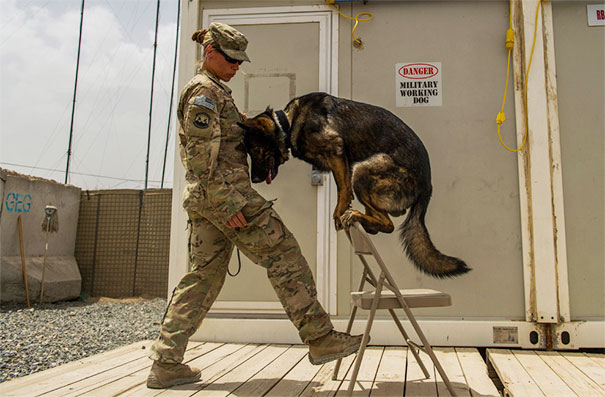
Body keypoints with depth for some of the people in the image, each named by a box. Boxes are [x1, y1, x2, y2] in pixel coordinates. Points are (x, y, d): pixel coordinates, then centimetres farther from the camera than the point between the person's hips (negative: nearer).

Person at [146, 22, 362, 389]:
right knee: (284, 256, -5)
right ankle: (321, 339, 1)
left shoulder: (212, 91, 25)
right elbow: (201, 154, -17)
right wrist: (227, 201, -22)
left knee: (205, 274, 9)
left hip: (204, 198, 10)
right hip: (226, 191, -10)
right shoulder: (206, 91, -7)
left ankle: (166, 363, 12)